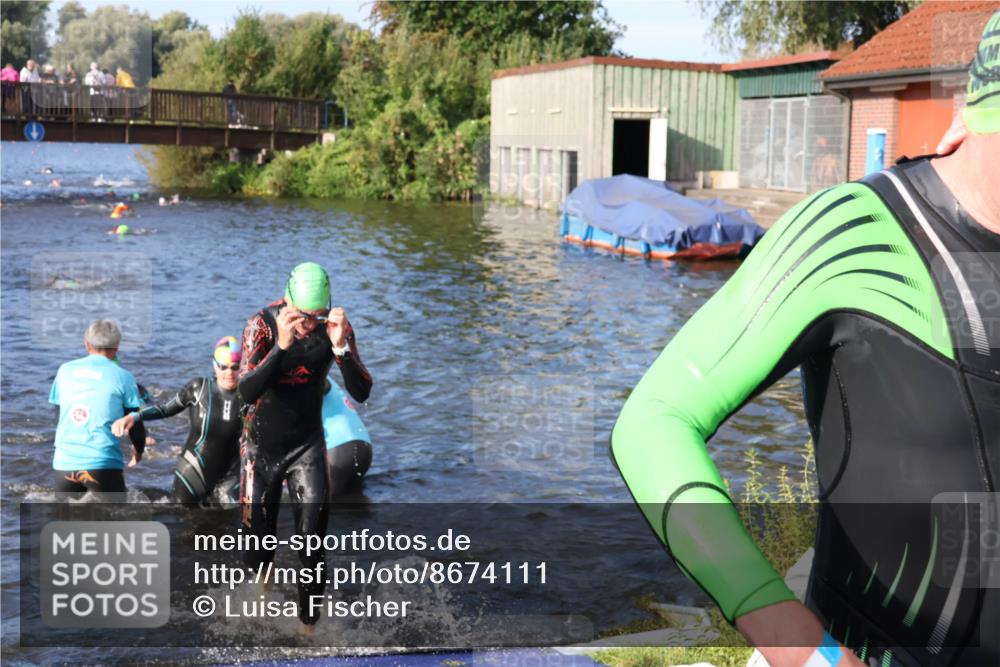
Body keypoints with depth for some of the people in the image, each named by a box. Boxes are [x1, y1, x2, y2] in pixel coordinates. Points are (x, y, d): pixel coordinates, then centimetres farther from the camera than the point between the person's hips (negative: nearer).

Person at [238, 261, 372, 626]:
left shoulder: (335, 327, -13)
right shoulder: (262, 323, -18)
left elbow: (362, 393, -18)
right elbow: (246, 393, -29)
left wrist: (341, 346, -33)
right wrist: (281, 346, -40)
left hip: (307, 444, 1)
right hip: (262, 444, -1)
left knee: (313, 544, -7)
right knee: (257, 537, 9)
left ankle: (309, 621, 10)